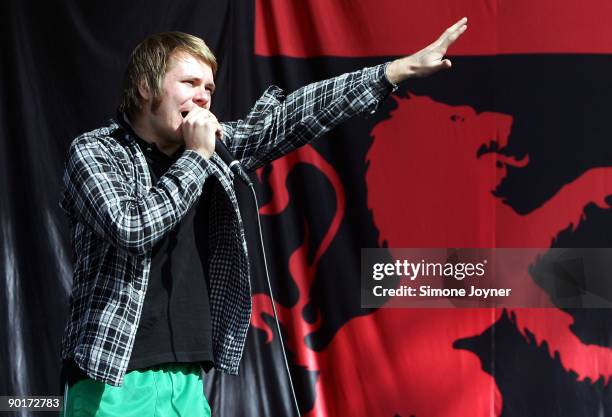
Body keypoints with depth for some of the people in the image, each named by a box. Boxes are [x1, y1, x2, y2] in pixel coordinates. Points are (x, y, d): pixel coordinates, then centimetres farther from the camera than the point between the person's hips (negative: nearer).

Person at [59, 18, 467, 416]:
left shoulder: (208, 149, 10)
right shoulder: (94, 151, -5)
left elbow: (290, 116, 9)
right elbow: (132, 228, -21)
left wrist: (403, 67, 7)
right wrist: (197, 157, -12)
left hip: (187, 381, 6)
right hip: (116, 381, -6)